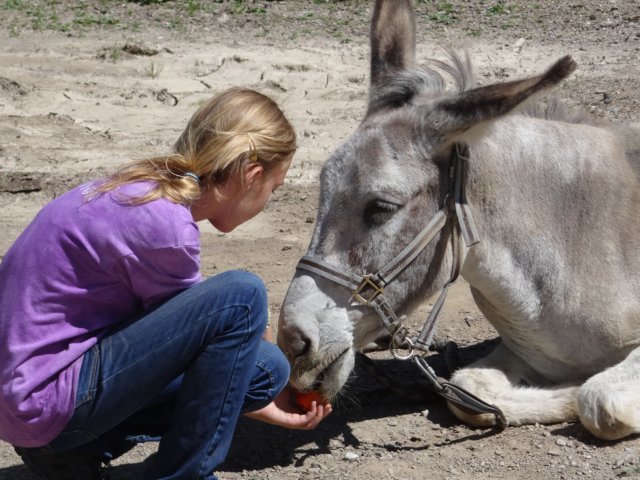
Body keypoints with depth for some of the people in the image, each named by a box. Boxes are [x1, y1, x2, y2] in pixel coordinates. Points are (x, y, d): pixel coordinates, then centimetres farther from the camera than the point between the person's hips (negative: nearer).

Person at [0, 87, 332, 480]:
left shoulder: (140, 190, 7)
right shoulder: (164, 225, -22)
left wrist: (264, 402, 20)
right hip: (46, 400, -10)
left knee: (266, 369, 6)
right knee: (242, 296, -20)